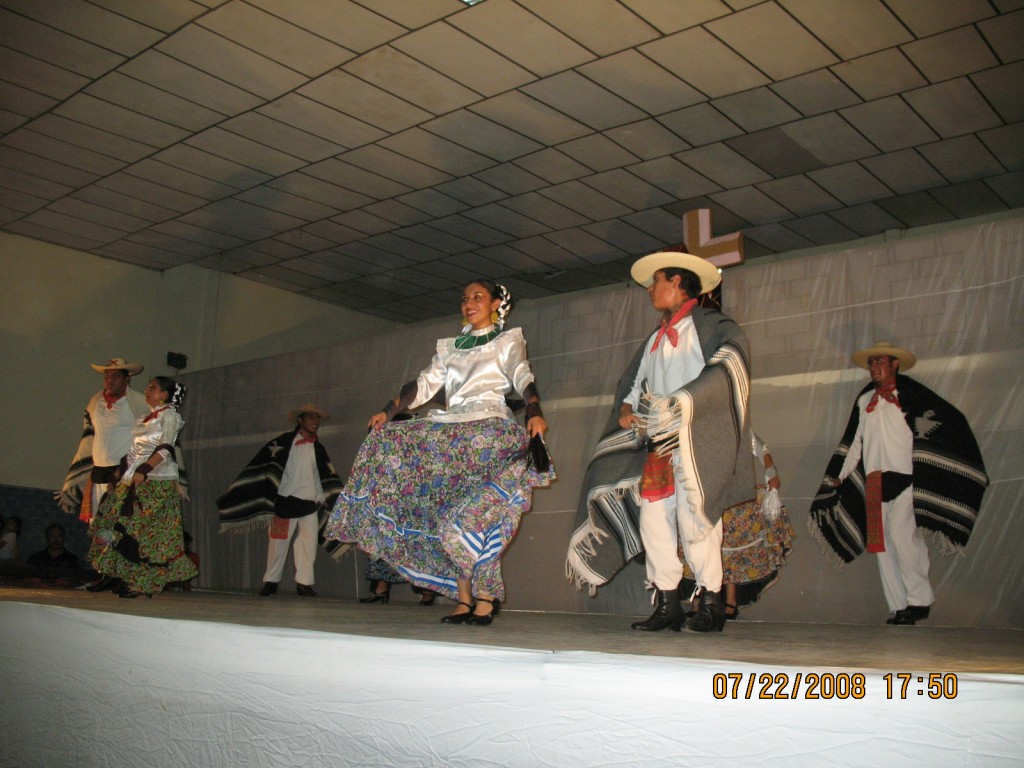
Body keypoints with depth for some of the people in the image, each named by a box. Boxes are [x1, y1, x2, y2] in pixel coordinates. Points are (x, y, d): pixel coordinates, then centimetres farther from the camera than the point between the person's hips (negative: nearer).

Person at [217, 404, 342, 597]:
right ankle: (271, 582, 14)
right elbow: (265, 463, -4)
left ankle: (304, 582, 4)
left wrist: (325, 497, 12)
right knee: (278, 542, 2)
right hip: (286, 500, -3)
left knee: (308, 542, -2)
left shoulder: (318, 448, 13)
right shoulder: (284, 441, 0)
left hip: (310, 503, 3)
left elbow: (328, 475, 18)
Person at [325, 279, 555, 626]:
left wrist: (534, 413, -26)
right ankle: (464, 599, -2)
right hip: (451, 434, 5)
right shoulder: (450, 347, 25)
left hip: (489, 430, -5)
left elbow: (523, 379, -6)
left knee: (472, 515, -19)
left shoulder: (508, 341, 12)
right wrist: (388, 411, 1)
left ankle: (485, 595, -10)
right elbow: (425, 384, 15)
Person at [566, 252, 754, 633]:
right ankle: (666, 605, 7)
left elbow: (726, 368, -15)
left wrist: (680, 403, -26)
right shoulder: (656, 339, 25)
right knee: (653, 516, 1)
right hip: (657, 443, 7)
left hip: (696, 440, -7)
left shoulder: (710, 325, 1)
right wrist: (626, 409, 5)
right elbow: (634, 381, 27)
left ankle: (709, 602, -2)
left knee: (692, 515, -12)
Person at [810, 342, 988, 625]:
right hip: (874, 481, 6)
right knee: (882, 542, 2)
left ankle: (919, 600, -5)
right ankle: (898, 607, 6)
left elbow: (949, 422, 0)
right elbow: (855, 442, 23)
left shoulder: (910, 393, 3)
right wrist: (841, 476, 19)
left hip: (904, 476, -5)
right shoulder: (864, 401, 19)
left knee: (901, 533, -18)